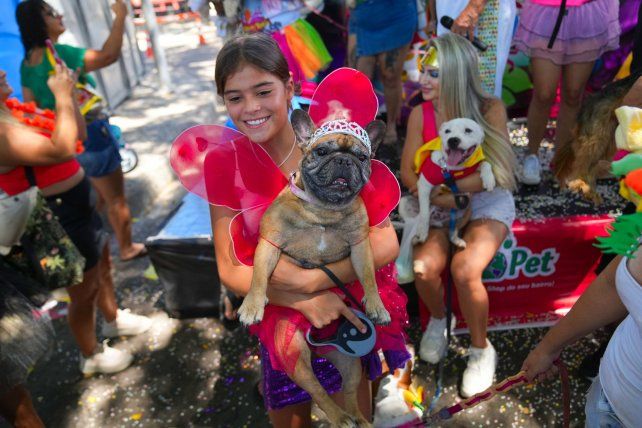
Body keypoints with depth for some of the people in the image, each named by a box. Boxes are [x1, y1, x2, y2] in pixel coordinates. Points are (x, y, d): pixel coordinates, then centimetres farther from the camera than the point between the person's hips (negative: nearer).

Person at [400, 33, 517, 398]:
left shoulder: (490, 109, -12)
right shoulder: (420, 114, -4)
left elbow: (498, 172, -18)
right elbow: (408, 172, -4)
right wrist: (438, 196, -22)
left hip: (488, 203, -2)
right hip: (440, 206, 2)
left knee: (464, 270, -29)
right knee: (424, 269, -25)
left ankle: (482, 350, 1)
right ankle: (439, 318, 12)